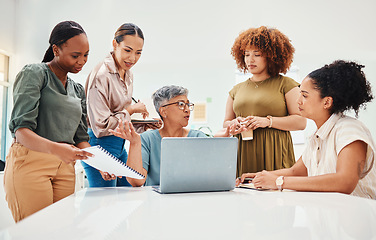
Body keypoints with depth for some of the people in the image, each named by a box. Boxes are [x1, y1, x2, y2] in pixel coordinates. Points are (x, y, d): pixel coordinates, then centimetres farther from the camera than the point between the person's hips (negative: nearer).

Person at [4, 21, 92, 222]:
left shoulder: (78, 90, 18)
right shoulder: (34, 73, -3)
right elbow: (21, 130, -13)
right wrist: (55, 148, -31)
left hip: (64, 167, 6)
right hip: (30, 163, -6)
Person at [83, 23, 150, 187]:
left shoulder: (127, 74, 9)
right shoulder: (101, 75, -19)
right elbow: (101, 126, -22)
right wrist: (131, 110, -12)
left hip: (120, 145, 9)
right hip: (100, 145, -9)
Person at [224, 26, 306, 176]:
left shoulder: (285, 84, 6)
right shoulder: (236, 90, 18)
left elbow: (301, 121, -2)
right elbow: (225, 123, 20)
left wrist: (268, 121, -12)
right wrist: (235, 124, -3)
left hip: (274, 154, -3)